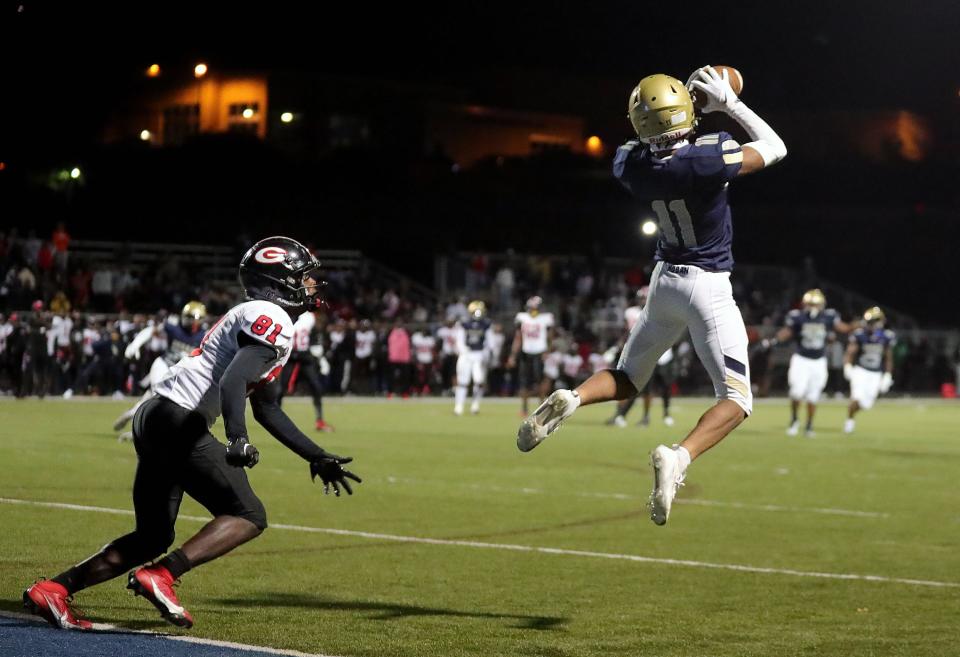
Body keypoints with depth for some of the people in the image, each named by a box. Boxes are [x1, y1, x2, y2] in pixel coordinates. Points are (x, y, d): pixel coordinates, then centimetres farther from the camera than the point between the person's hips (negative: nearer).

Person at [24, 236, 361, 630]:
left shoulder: (252, 318, 24)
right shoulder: (273, 321, -8)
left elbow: (267, 410, 31)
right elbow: (233, 382, -24)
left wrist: (318, 458, 31)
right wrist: (238, 440, -37)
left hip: (154, 420, 10)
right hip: (178, 423, -10)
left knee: (152, 538, 15)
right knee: (249, 516, -9)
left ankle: (53, 590, 11)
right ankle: (159, 577, -21)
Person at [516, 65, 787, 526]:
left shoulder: (629, 164, -9)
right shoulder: (705, 160, -24)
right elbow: (774, 149, -8)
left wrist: (695, 100, 11)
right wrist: (730, 104, -3)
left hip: (665, 279, 5)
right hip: (709, 287, -5)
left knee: (627, 379, 22)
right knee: (736, 399, 0)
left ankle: (571, 400, -10)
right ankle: (678, 458, -28)